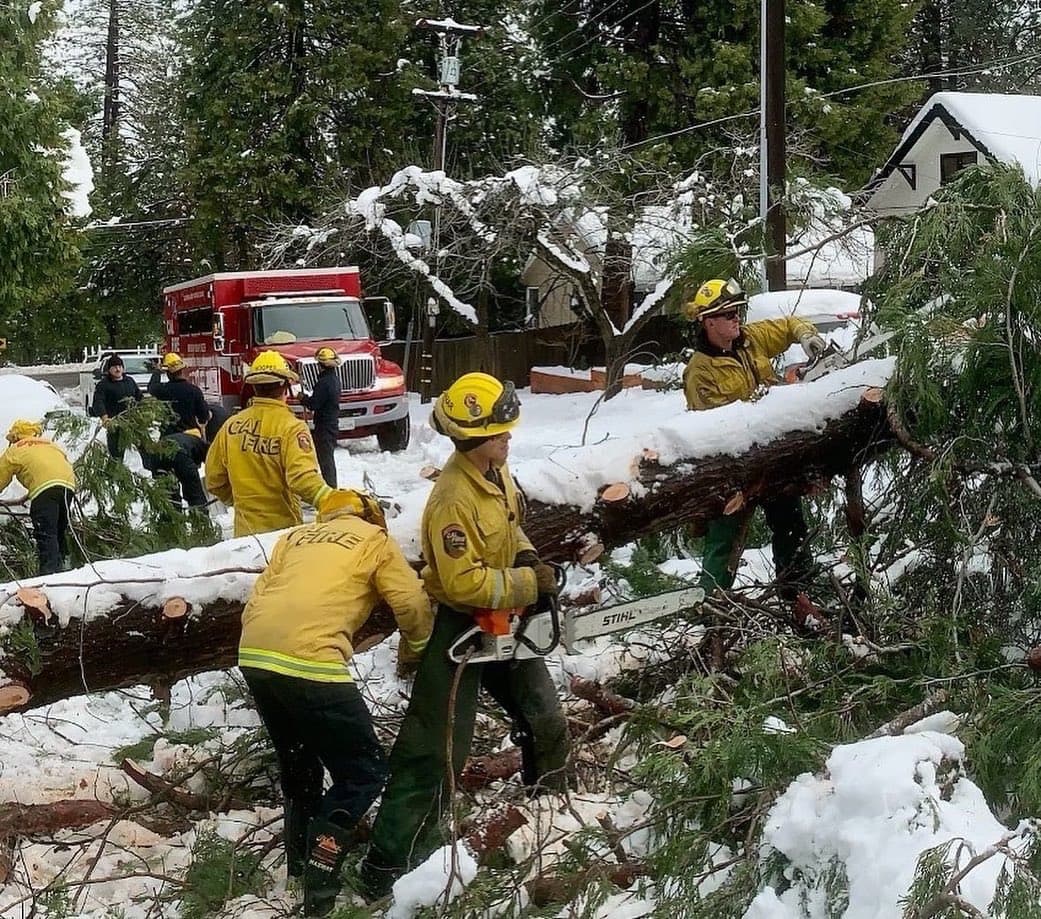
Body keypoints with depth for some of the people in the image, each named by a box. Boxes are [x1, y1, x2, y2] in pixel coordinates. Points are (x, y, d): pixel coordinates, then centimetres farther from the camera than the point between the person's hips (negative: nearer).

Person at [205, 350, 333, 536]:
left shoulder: (232, 425, 2)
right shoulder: (291, 427, -14)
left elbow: (214, 479, 10)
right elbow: (303, 478, -29)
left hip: (244, 531, 5)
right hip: (282, 528, -5)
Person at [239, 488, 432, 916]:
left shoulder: (296, 536, 27)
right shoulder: (373, 538, 14)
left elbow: (257, 598, 21)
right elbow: (414, 605, 10)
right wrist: (413, 653, 28)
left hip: (252, 654, 6)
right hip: (307, 662, -6)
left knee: (298, 759, 28)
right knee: (364, 773, 5)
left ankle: (300, 857, 36)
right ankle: (319, 881, -5)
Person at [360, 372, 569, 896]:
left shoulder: (495, 470, -2)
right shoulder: (453, 501, -30)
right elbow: (465, 583, -30)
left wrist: (527, 557, -1)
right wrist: (528, 584, -23)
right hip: (458, 627, -9)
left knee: (546, 724, 22)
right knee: (435, 750, -8)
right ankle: (387, 866, -1)